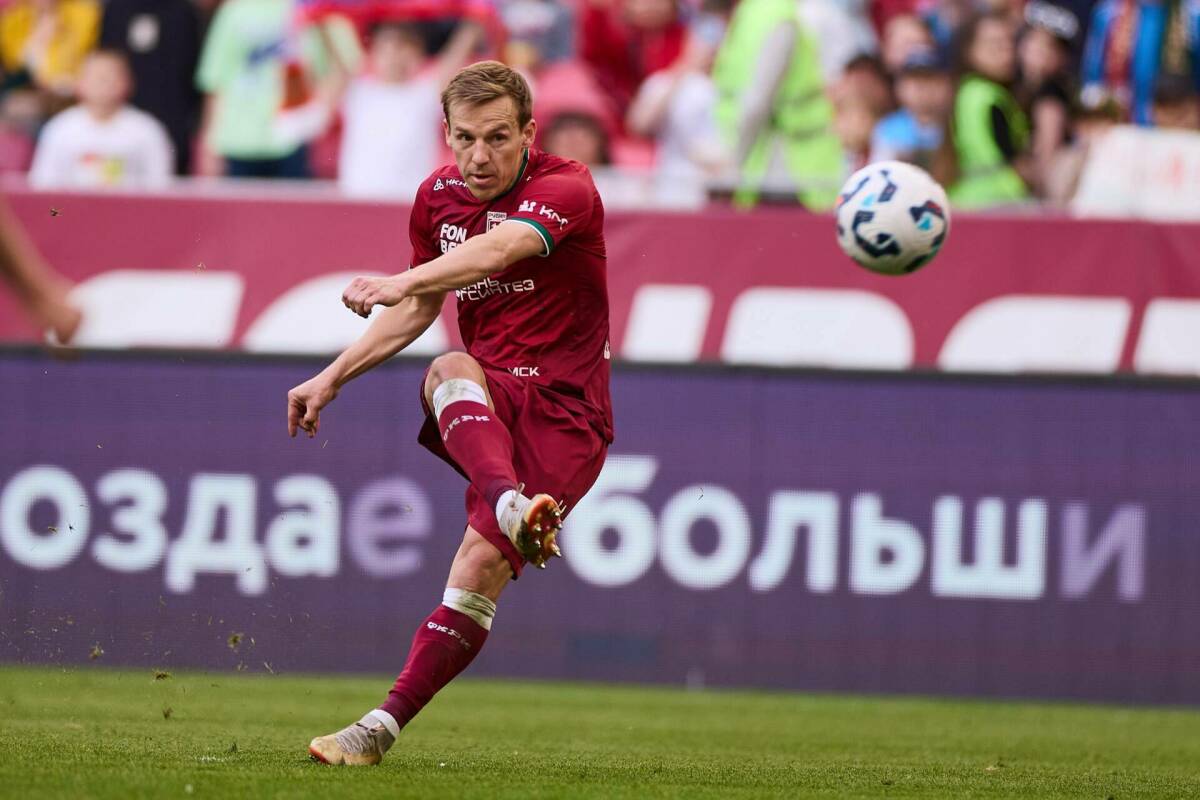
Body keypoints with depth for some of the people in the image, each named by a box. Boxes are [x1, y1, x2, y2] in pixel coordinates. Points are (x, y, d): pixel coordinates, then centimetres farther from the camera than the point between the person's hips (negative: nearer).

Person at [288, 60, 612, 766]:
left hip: (564, 411, -4)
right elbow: (421, 309, 25)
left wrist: (400, 282, -48)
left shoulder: (567, 189, -11)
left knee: (484, 563, -22)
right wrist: (333, 377, 19)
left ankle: (386, 724, -19)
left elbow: (497, 249, -32)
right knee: (449, 371, -34)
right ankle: (511, 505, -61)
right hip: (489, 402, 4)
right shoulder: (438, 198, 10)